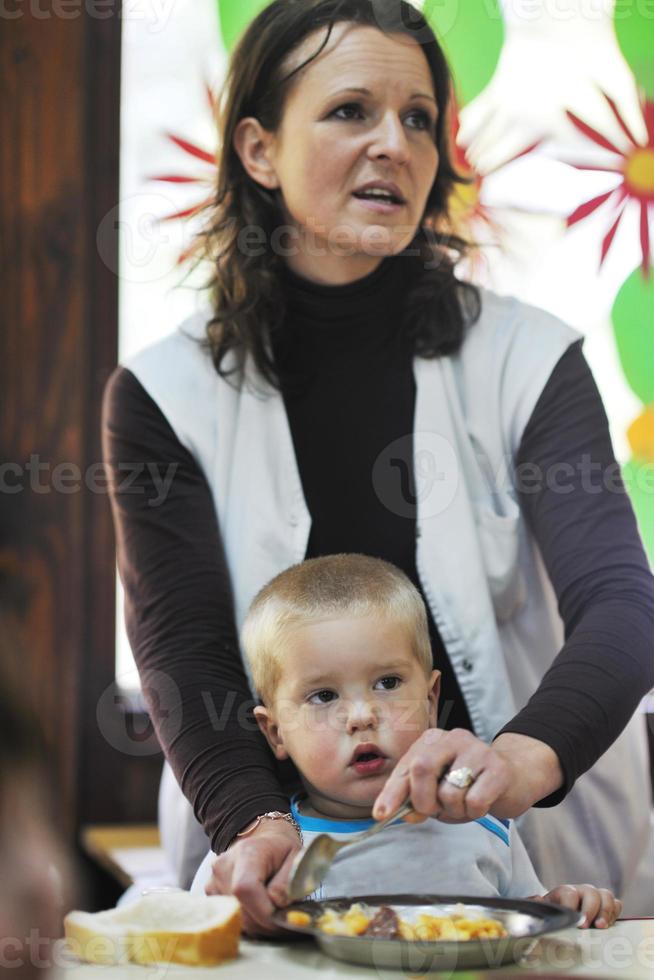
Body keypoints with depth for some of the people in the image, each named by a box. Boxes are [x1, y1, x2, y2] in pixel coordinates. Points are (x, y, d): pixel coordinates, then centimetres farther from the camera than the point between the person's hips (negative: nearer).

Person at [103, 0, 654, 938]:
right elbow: (182, 651, -5)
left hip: (527, 853, -1)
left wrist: (528, 756, -33)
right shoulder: (165, 396, 1)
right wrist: (254, 825, -25)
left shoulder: (526, 361, -1)